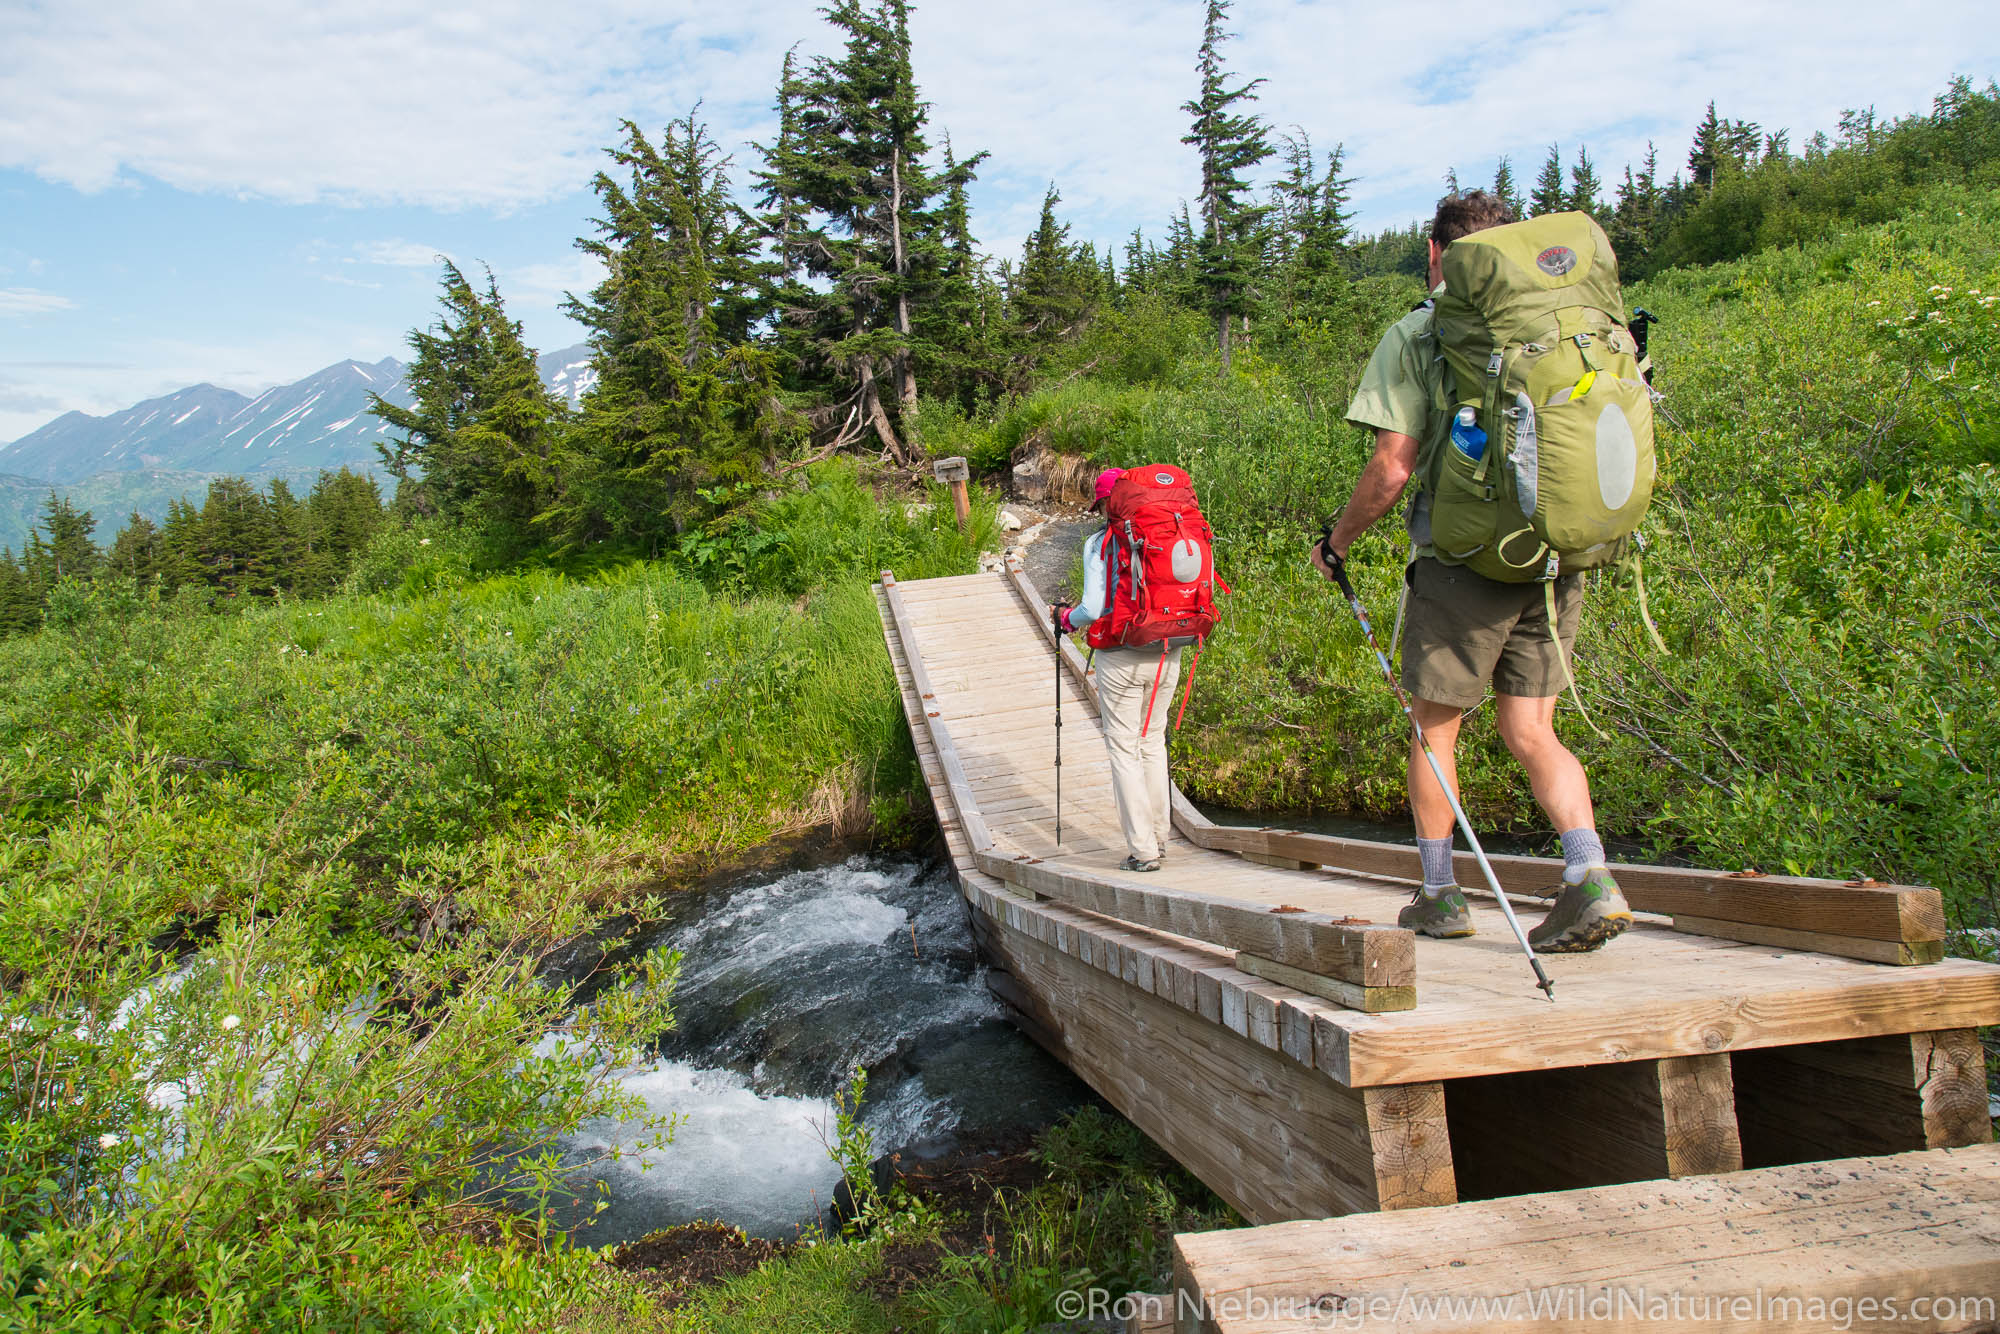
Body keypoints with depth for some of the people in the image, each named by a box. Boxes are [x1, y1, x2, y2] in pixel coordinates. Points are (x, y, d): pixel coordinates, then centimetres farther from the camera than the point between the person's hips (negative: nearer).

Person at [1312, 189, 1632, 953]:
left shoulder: (1414, 336, -2)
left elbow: (1391, 469, -9)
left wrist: (1336, 542, 6)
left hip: (1464, 554, -4)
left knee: (1435, 726, 10)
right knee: (1529, 731, 10)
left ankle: (1440, 895, 17)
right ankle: (1592, 879, -5)